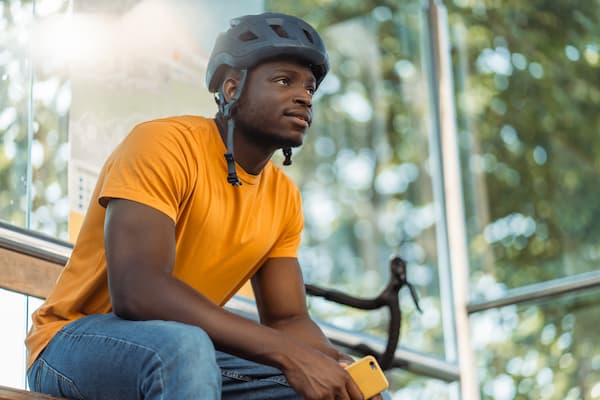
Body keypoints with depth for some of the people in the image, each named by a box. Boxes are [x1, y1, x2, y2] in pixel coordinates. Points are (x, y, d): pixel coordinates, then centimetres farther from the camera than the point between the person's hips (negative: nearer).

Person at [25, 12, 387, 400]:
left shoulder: (284, 197, 4)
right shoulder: (163, 145, -18)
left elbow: (289, 319, 6)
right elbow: (136, 291, -31)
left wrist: (335, 363, -19)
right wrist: (288, 354, -35)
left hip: (190, 355, 7)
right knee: (184, 346, -38)